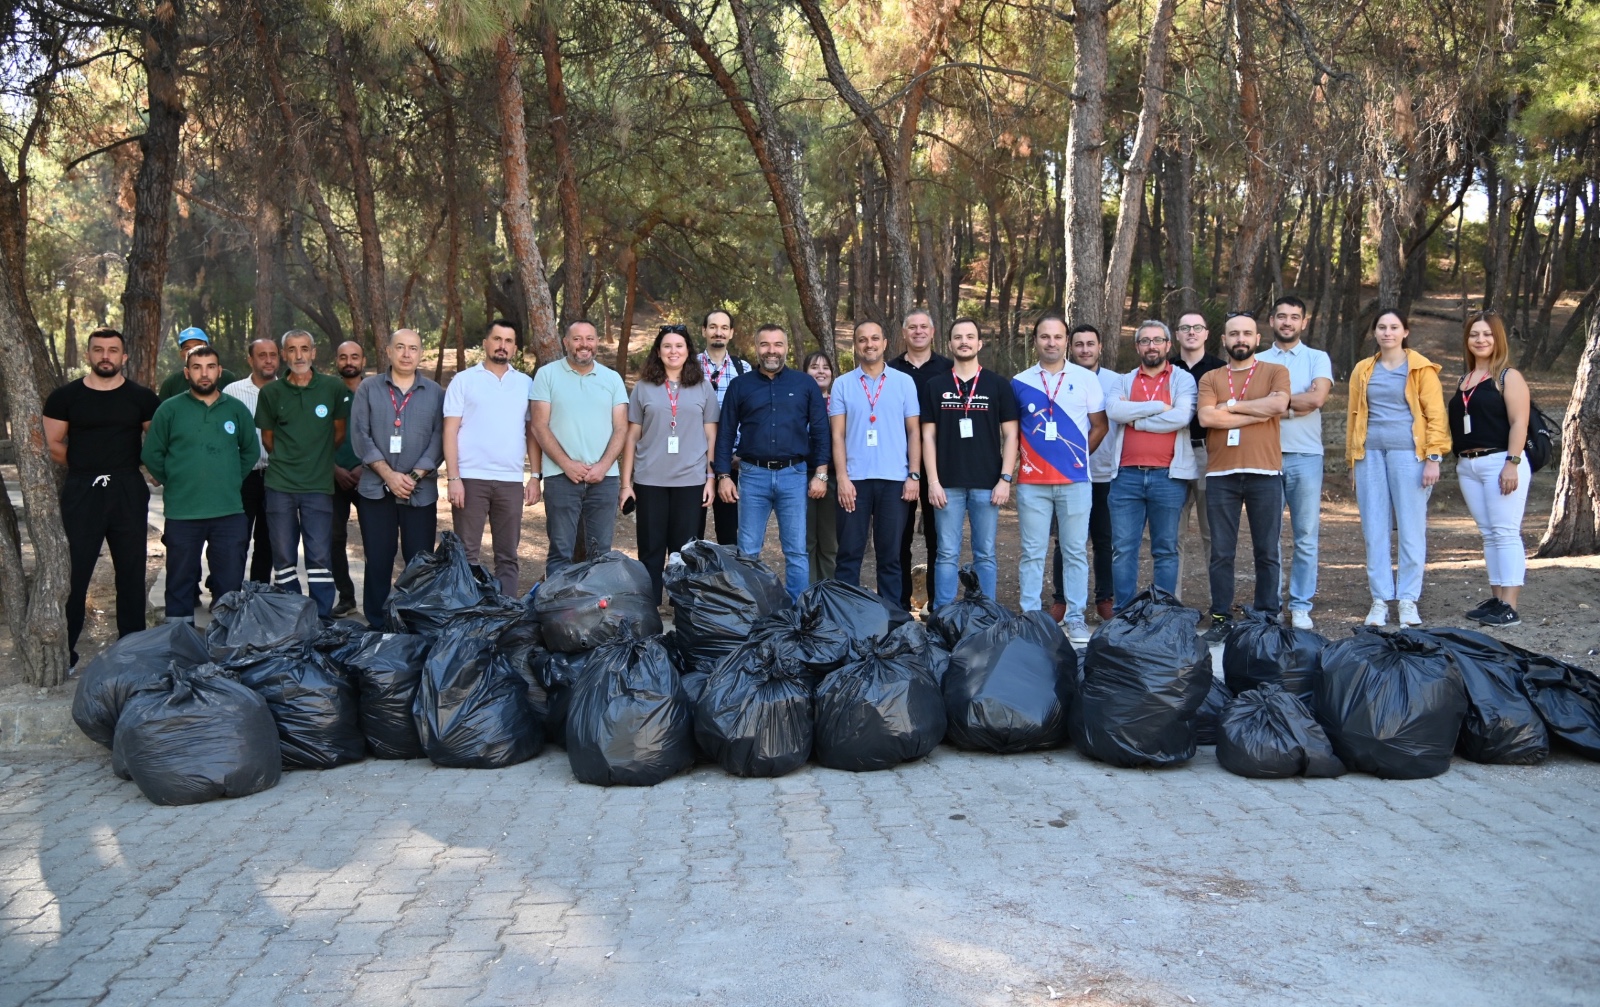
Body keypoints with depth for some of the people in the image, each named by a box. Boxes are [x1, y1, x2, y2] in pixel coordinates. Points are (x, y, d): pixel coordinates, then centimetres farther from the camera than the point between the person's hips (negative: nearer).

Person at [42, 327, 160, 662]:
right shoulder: (65, 396, 3)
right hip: (81, 492, -1)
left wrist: (135, 466, 3)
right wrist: (86, 468, 4)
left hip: (128, 492, 1)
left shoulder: (142, 398, 4)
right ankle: (63, 647, 6)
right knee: (74, 571, -2)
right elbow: (53, 445, 5)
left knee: (131, 570, 7)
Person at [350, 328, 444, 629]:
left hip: (421, 491, 0)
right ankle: (376, 627, 13)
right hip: (375, 490, 0)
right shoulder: (368, 389, 6)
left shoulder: (435, 393, 7)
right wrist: (388, 475, -10)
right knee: (377, 562, 4)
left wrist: (414, 476, -10)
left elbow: (439, 438, 1)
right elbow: (360, 436, -1)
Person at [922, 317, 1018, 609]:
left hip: (987, 484, 0)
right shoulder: (935, 387, 8)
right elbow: (928, 436, 5)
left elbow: (1010, 435, 4)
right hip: (948, 484, 0)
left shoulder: (998, 385, 6)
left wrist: (1005, 479, -5)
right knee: (947, 554, 2)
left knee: (985, 554, 5)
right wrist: (933, 481, -3)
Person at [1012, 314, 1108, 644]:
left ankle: (1075, 618, 8)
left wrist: (1078, 455, 6)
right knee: (1032, 553, 3)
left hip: (1075, 480, -1)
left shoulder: (1086, 379, 5)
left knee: (1076, 552, 2)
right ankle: (1030, 617, 9)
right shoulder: (1019, 382, 8)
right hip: (1032, 481, 1)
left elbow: (1100, 426, 9)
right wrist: (1024, 457, 6)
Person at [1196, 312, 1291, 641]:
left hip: (1264, 474, -1)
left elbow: (1279, 404, -12)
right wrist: (1257, 415, -6)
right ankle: (1221, 618, 10)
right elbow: (1206, 417, -6)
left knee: (1267, 552, 4)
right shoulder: (1210, 378, 12)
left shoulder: (1275, 372, 9)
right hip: (1220, 475, 1)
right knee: (1221, 552, 3)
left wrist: (1231, 406, -5)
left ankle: (1267, 618, 12)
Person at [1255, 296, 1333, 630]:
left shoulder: (1318, 359, 9)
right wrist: (1294, 407, -11)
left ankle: (1300, 606, 7)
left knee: (1306, 537, 1)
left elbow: (1316, 398, -9)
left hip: (1305, 456, -1)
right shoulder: (1258, 361, 11)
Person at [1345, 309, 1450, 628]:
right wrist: (1352, 460, 12)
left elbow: (1436, 415, -1)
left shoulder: (1421, 368, 3)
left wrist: (1433, 458, -9)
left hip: (1408, 453, -3)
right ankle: (1380, 600, 8)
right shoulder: (1363, 371, 13)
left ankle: (1408, 600, 5)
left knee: (1412, 528, -1)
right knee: (1374, 529, 2)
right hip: (1371, 454, 3)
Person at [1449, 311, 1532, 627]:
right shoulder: (1465, 380, 18)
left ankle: (1509, 607, -9)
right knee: (1488, 534, 9)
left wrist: (1512, 463, -19)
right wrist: (1459, 463, 15)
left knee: (1505, 533, -8)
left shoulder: (1509, 377, -3)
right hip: (1467, 465, 7)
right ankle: (1496, 599, 13)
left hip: (1499, 462, -7)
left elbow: (1519, 422, -11)